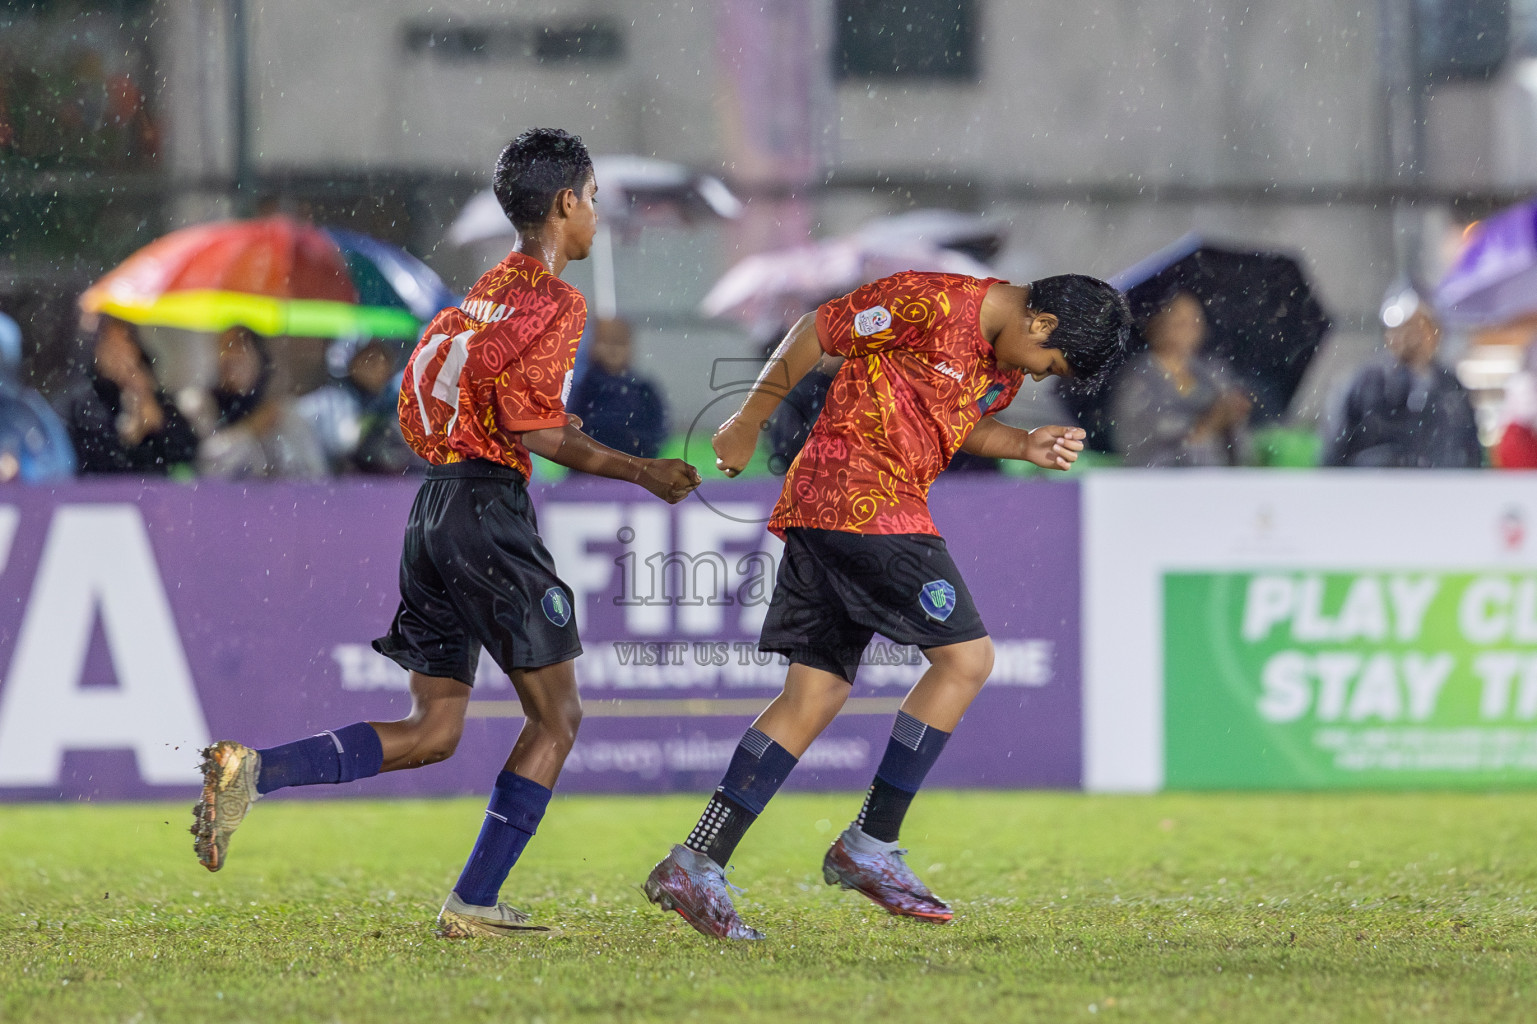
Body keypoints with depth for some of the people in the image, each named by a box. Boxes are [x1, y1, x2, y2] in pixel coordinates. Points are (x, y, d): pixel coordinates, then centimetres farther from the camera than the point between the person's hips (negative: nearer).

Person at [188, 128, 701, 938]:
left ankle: (251, 771, -8)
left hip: (434, 502, 8)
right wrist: (641, 473, -6)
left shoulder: (487, 289, 19)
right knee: (555, 719, 2)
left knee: (433, 731, 9)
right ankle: (473, 902, -2)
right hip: (489, 511, -8)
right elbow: (534, 429, -15)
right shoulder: (553, 302, -7)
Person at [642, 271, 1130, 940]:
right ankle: (870, 846, -5)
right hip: (860, 499, -10)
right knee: (966, 656, -8)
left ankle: (695, 865, 2)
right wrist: (748, 423, 0)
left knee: (817, 692, 5)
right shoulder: (933, 303, -15)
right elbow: (817, 332, -7)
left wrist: (1026, 446, 7)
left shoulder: (1009, 360, 13)